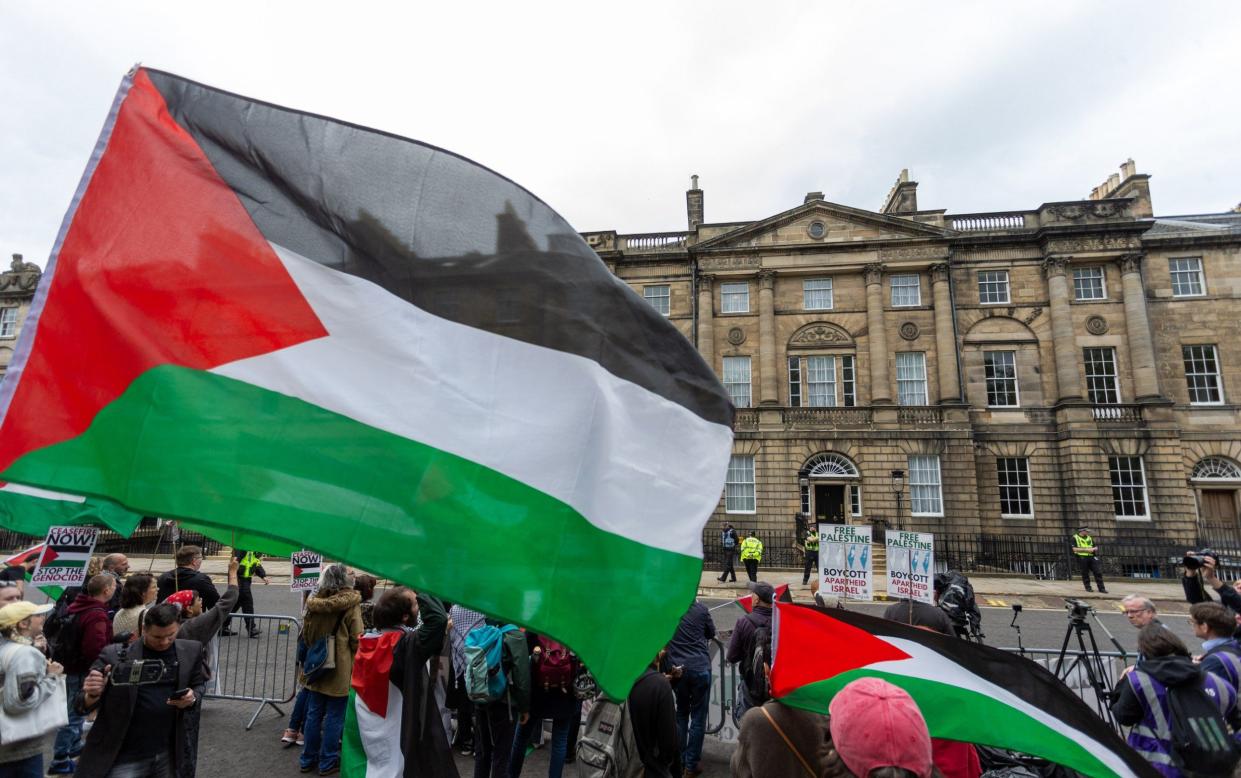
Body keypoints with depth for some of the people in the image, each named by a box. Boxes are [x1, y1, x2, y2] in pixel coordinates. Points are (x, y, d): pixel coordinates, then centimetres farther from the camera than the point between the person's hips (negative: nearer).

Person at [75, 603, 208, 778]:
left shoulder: (191, 651, -4)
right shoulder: (115, 655, -13)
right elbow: (82, 707, -9)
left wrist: (192, 698, -13)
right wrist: (92, 695, -30)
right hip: (125, 756, -2)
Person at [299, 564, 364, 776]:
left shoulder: (314, 601, -1)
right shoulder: (350, 605, -16)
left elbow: (305, 635, 10)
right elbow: (357, 639, -14)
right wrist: (357, 666, 3)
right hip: (340, 670, -5)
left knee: (314, 713, 17)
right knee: (334, 717, 6)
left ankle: (308, 759, 28)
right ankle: (328, 762, 15)